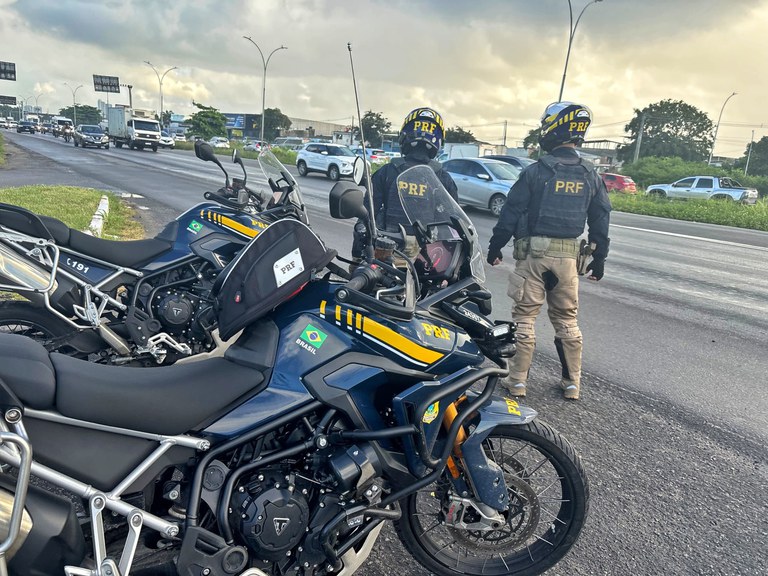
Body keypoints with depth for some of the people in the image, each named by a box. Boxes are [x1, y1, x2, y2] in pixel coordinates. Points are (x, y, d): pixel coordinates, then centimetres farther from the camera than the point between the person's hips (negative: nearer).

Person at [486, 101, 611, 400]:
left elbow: (511, 212, -6)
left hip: (533, 252, -4)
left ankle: (518, 380, 8)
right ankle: (572, 382, 20)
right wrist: (599, 259, 18)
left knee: (524, 317, 4)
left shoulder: (536, 171, -7)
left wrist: (495, 246, 3)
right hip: (568, 255, 4)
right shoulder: (590, 176, 6)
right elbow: (601, 221, 10)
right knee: (567, 319, 14)